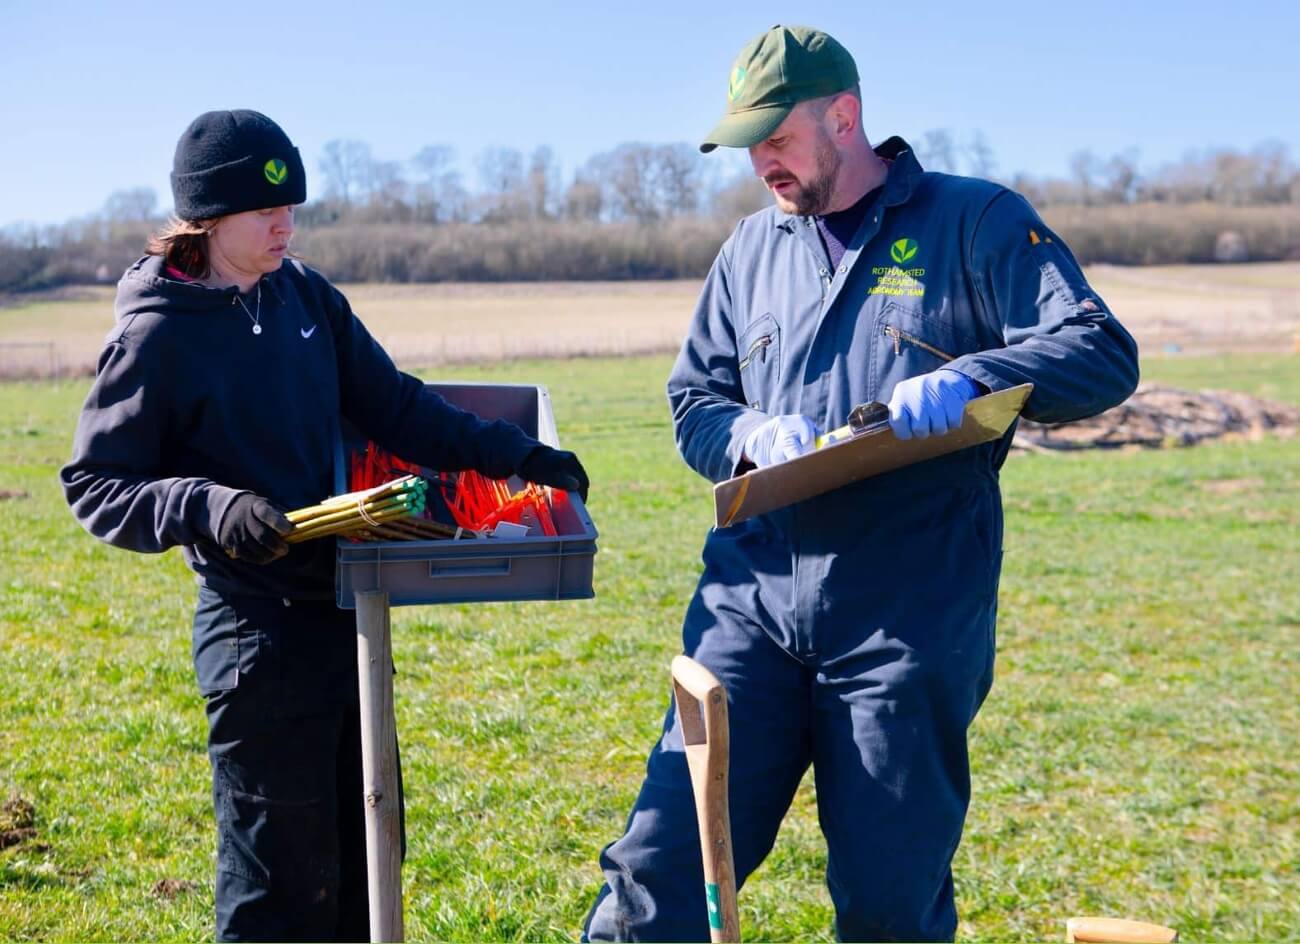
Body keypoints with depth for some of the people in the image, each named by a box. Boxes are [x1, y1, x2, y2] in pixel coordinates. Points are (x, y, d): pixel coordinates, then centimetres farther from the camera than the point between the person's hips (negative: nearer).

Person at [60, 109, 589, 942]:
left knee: (363, 859, 17)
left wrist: (512, 453, -1)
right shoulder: (157, 335, -11)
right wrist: (210, 507, -26)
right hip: (259, 631, -7)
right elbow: (94, 485, -9)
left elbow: (392, 406, 9)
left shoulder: (308, 296, 7)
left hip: (345, 613, 7)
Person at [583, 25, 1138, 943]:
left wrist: (965, 378, -23)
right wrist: (751, 436, -6)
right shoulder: (752, 249, 16)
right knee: (661, 865, -3)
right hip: (753, 601, 4)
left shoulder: (975, 223, 1)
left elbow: (1102, 354, -6)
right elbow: (693, 402, 18)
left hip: (910, 620, -3)